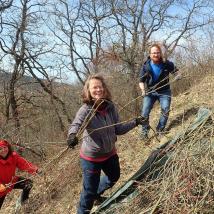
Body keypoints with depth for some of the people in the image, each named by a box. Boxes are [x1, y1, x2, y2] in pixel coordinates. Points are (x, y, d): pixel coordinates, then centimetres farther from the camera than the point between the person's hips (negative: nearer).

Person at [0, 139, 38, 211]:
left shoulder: (14, 156, -19)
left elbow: (24, 163, -32)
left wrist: (34, 169, -50)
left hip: (12, 181, 4)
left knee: (28, 183, -11)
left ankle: (21, 203, 10)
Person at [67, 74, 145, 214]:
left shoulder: (110, 107, -10)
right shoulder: (86, 110, -26)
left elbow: (118, 129, -2)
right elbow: (75, 125, -44)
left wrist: (135, 122, -9)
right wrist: (72, 135, -65)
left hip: (110, 153, 6)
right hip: (91, 157, -6)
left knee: (114, 177, 30)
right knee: (89, 191, 5)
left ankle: (97, 193, 58)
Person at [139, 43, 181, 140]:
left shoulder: (167, 64, -12)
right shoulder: (146, 66, -13)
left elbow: (176, 71, 4)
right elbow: (141, 81, -5)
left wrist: (178, 75, -20)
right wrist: (143, 90, -25)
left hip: (164, 92, 1)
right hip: (150, 92, 0)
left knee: (165, 110, -10)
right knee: (145, 111, -11)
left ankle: (160, 130, 7)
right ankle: (144, 132, 4)